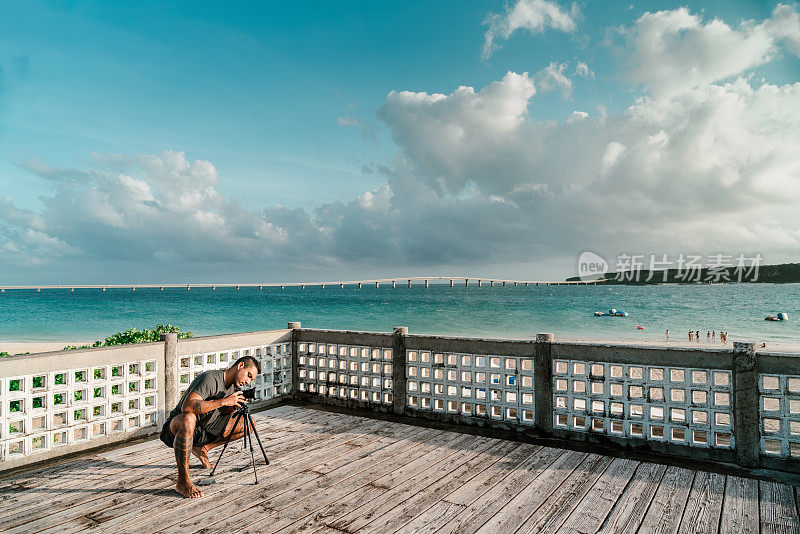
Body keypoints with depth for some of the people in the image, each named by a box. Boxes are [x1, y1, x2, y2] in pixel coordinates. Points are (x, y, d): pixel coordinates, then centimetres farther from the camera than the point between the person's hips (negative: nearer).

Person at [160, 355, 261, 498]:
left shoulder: (234, 386, 2)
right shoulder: (210, 379, -24)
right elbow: (187, 407, -37)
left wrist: (233, 406, -10)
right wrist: (224, 401, -35)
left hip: (203, 429, 8)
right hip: (176, 428, -8)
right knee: (188, 419, -42)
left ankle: (202, 449, 14)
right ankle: (183, 481, -30)